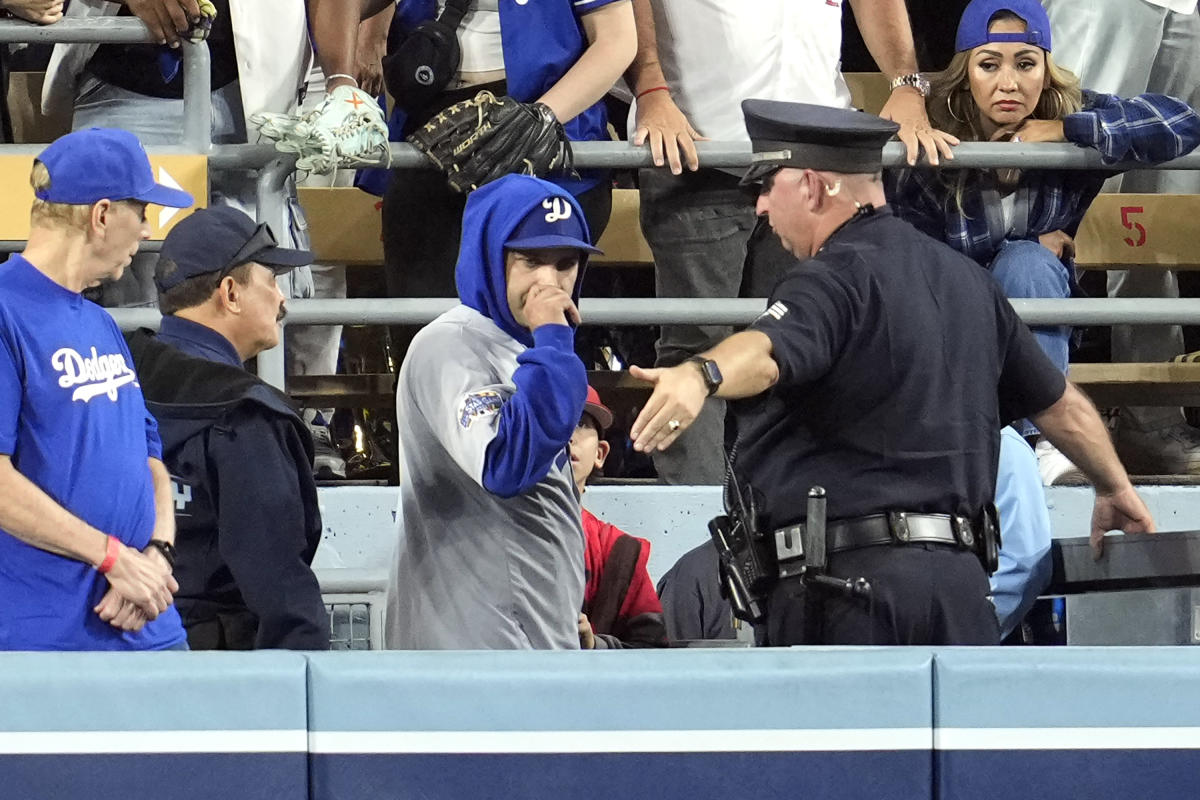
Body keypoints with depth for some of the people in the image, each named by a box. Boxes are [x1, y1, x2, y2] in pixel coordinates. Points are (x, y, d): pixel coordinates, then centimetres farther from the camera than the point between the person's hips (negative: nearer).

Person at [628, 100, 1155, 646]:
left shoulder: (837, 278, -7)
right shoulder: (966, 280, 20)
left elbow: (771, 352, -31)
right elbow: (1059, 404, 29)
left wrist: (701, 376, -51)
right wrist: (1115, 486, 46)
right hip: (960, 577, 8)